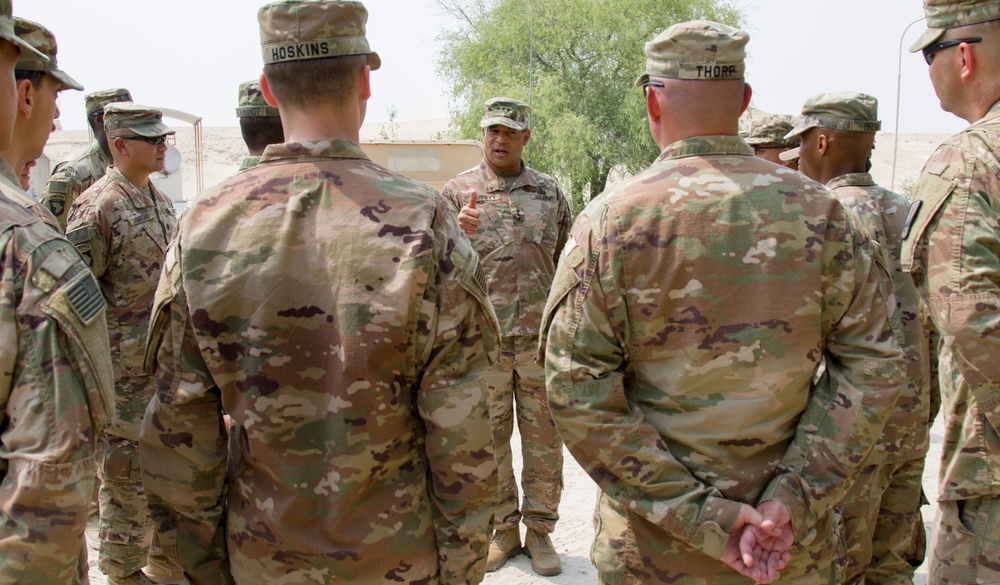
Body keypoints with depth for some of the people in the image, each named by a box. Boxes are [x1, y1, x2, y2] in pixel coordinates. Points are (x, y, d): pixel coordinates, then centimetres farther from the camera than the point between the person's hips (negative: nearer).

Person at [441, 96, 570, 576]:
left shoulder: (549, 191, 10)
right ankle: (503, 529, 25)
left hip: (541, 336, 1)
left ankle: (540, 530, 23)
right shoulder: (458, 192, 3)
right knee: (489, 437, 9)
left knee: (543, 437, 8)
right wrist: (459, 234, -22)